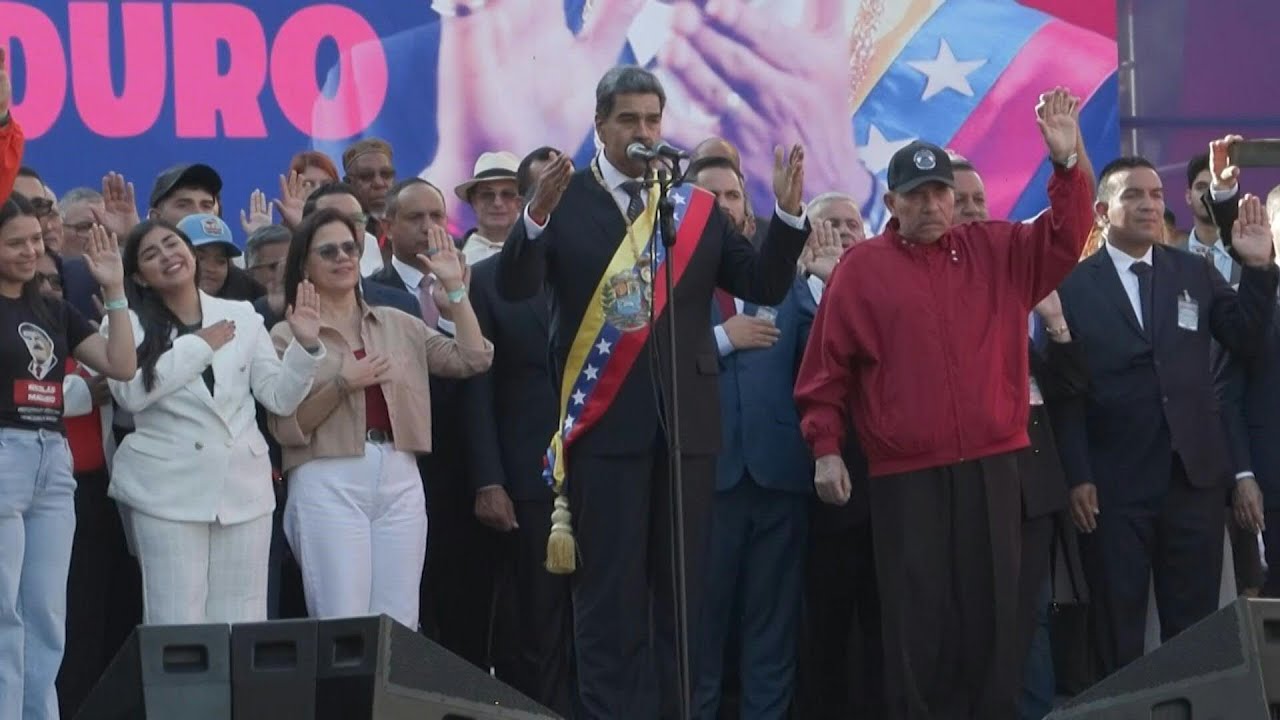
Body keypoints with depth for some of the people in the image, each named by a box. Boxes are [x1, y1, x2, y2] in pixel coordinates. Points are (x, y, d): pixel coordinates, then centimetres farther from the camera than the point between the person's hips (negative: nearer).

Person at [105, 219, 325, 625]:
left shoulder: (242, 317, 10)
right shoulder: (128, 324, 2)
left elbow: (280, 398, 9)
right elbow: (131, 393, -16)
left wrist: (306, 346, -7)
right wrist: (200, 345, -10)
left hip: (243, 487, 3)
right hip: (167, 490, -3)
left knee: (243, 623, 5)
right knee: (176, 625, -5)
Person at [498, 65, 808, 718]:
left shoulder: (698, 207, 9)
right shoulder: (564, 200, -1)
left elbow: (765, 286, 4)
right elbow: (514, 287, -13)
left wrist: (787, 213, -12)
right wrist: (536, 216, -31)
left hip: (685, 422, 3)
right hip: (605, 422, -3)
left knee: (682, 589, 9)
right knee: (609, 590, 1)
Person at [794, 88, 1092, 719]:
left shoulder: (997, 252, 9)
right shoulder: (862, 269, 2)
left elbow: (1065, 238, 0)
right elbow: (827, 366, 3)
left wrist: (1065, 162, -14)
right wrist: (825, 448, -3)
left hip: (990, 466, 2)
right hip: (905, 473, -2)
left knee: (992, 613, 5)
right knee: (918, 621, -1)